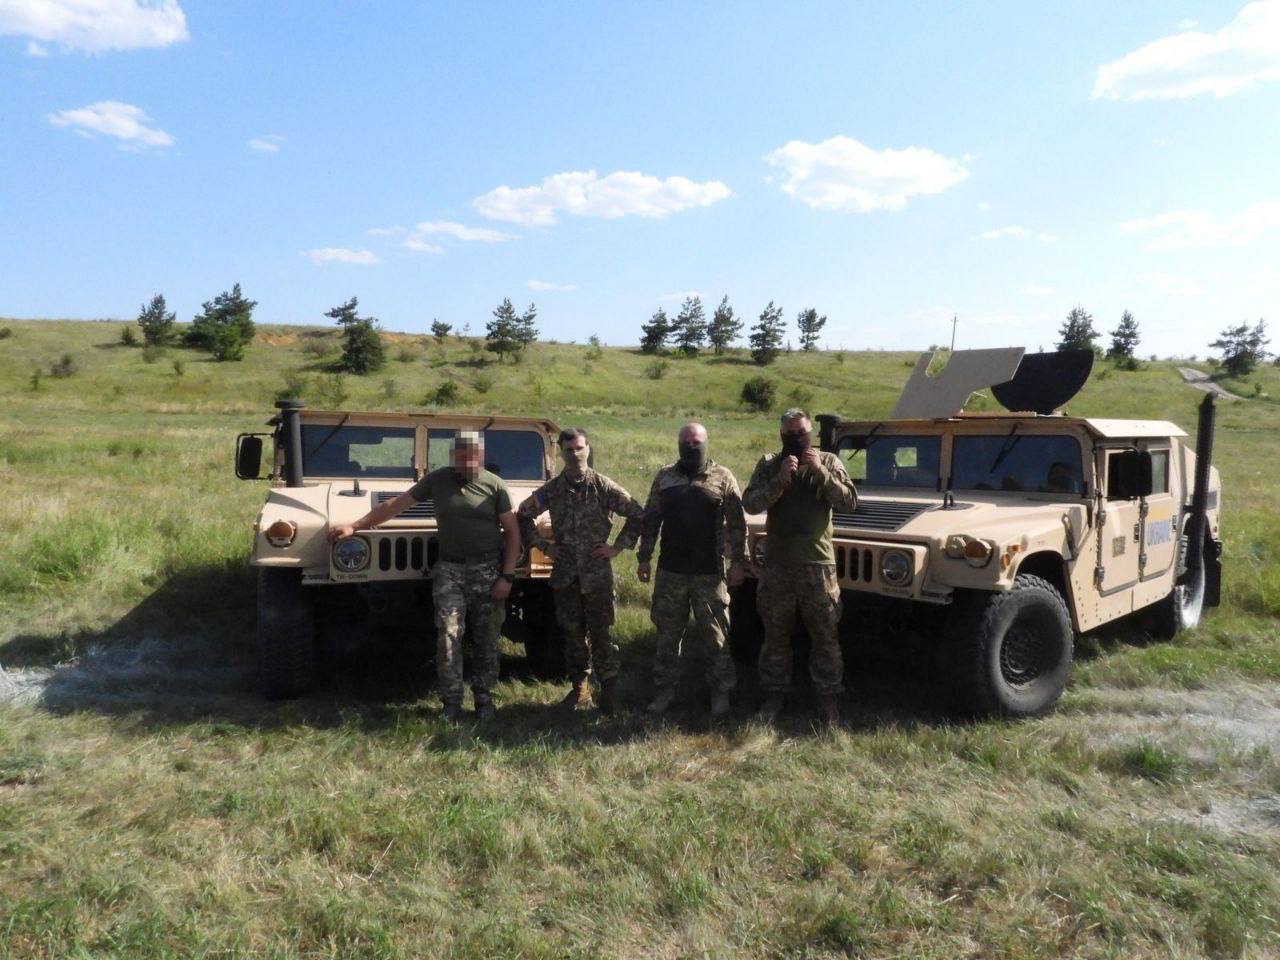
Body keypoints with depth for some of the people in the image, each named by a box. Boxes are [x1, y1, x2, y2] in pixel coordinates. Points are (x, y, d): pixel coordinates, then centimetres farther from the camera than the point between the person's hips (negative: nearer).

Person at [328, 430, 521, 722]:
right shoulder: (437, 480, 2)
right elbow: (395, 505, 8)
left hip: (488, 570, -1)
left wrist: (507, 577, -9)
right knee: (448, 634, -7)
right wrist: (355, 526, 5)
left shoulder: (495, 485, -4)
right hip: (449, 569, 1)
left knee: (486, 640, 6)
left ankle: (484, 700, 18)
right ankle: (451, 703, 2)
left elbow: (513, 532, -2)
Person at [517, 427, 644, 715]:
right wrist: (542, 545, 6)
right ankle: (580, 687, 22)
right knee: (573, 632, 10)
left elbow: (637, 515, -1)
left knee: (600, 632, 0)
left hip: (597, 572, -3)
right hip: (564, 573, 3)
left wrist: (618, 546, -4)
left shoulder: (604, 486, -5)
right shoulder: (552, 489, 3)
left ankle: (609, 689, 9)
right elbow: (523, 515, 15)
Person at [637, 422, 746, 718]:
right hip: (670, 572, 2)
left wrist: (737, 562, -5)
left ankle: (720, 695, 16)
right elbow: (650, 519, 11)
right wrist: (644, 558, 7)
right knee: (667, 636, 10)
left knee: (716, 638, 4)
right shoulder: (664, 477, 7)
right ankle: (663, 693, 21)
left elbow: (737, 524, 0)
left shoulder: (723, 477, 0)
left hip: (710, 573, -2)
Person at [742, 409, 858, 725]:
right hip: (777, 564, 1)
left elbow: (850, 501, -8)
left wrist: (820, 472, -18)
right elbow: (750, 503, -9)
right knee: (775, 634, 10)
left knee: (825, 635, 5)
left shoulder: (829, 462, 3)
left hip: (818, 563, 0)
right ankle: (774, 693, 23)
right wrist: (780, 479, -20)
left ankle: (829, 697, 18)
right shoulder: (768, 464, 3)